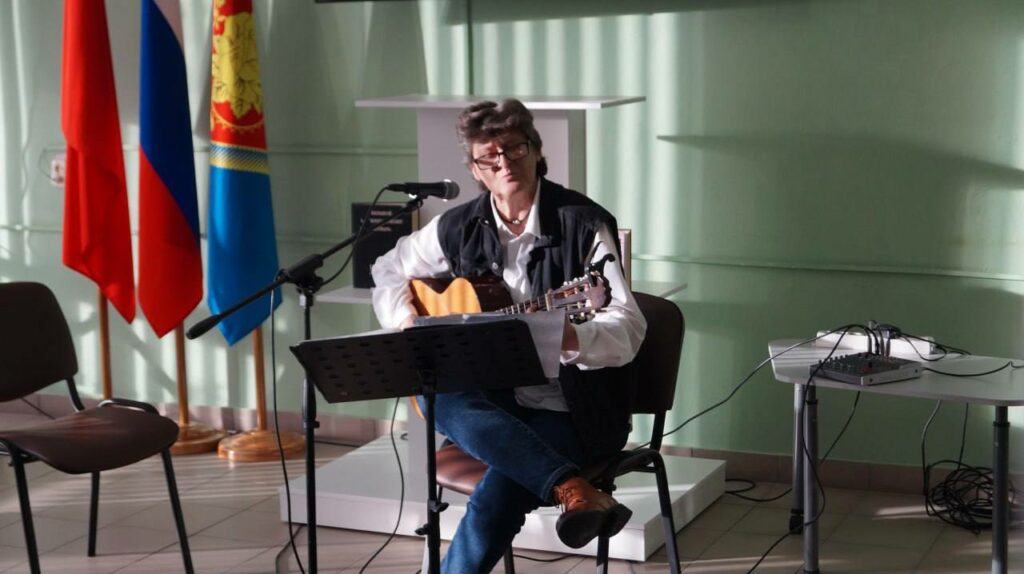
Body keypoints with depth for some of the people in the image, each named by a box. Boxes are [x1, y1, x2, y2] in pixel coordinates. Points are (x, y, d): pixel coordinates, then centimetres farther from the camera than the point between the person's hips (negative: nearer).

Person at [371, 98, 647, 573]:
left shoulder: (584, 224, -11)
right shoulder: (459, 227, 4)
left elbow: (629, 329, -19)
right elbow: (390, 270, 22)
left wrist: (569, 339, -39)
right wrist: (407, 320, 1)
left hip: (574, 410, -4)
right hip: (494, 400, 4)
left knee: (498, 493, -32)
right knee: (443, 400, -33)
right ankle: (573, 491, -45)